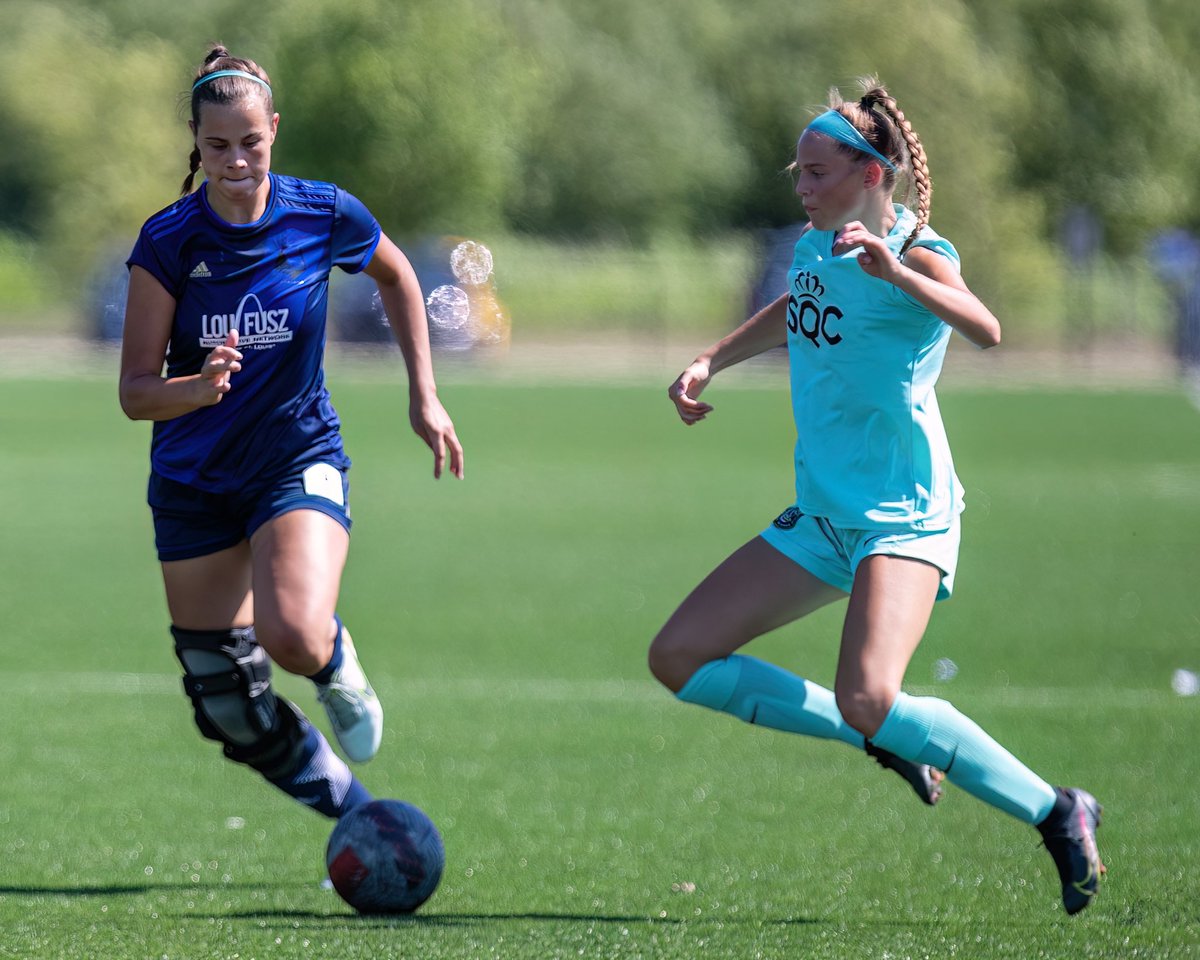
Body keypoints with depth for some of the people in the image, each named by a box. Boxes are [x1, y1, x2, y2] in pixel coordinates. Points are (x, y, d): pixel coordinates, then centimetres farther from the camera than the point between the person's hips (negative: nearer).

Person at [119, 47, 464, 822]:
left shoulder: (324, 216, -10)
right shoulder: (169, 240, -12)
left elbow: (397, 277, 14)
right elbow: (135, 392, -11)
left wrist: (424, 395, 11)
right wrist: (198, 388, -33)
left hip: (300, 457, -1)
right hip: (194, 481, 1)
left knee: (294, 635, -30)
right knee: (229, 712, 0)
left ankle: (339, 667, 8)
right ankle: (360, 817, 23)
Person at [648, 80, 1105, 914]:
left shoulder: (915, 254, -14)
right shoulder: (814, 250, 8)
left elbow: (985, 330, -35)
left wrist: (892, 270, -46)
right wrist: (709, 363, 21)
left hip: (904, 519, -8)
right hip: (823, 520, 8)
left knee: (868, 699, -29)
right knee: (680, 660, 3)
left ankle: (1057, 814, -13)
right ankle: (886, 742, 14)